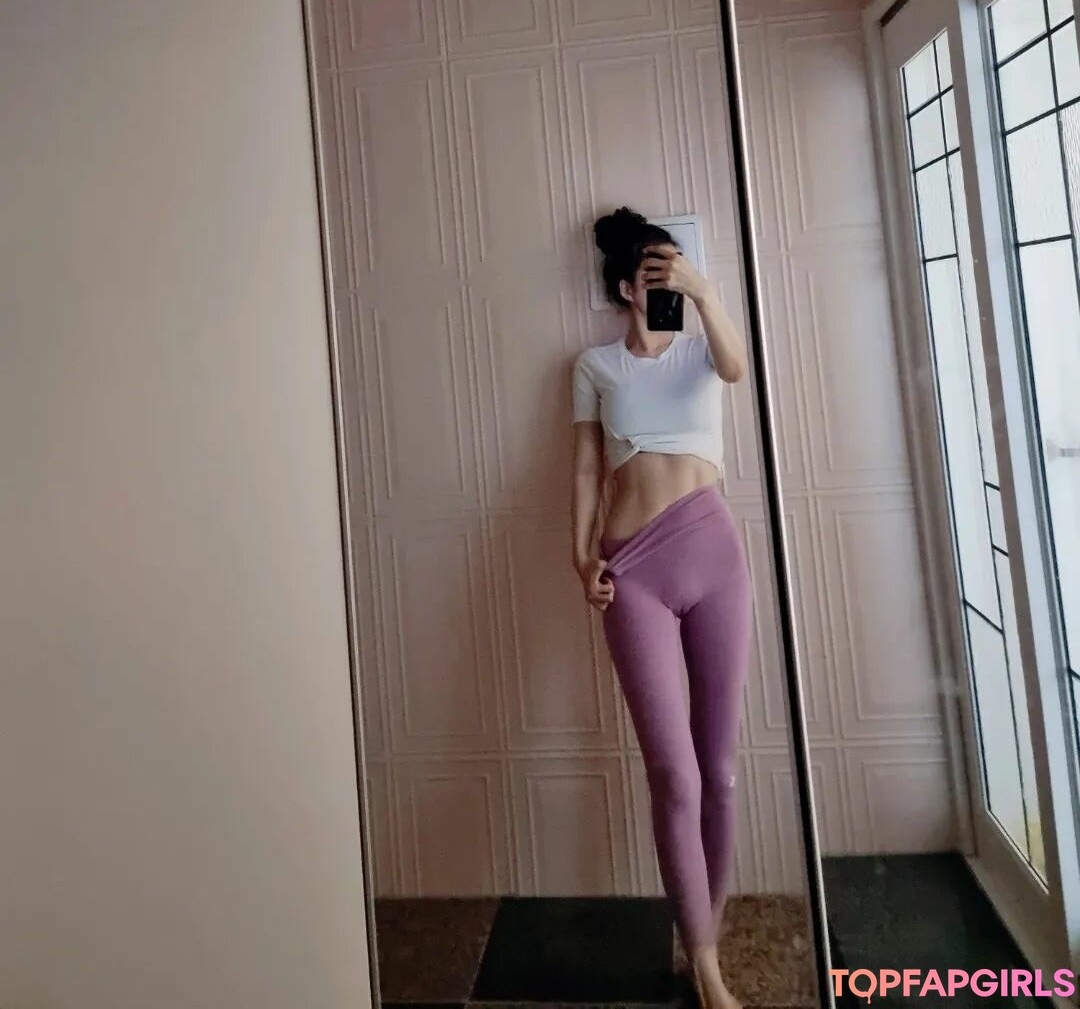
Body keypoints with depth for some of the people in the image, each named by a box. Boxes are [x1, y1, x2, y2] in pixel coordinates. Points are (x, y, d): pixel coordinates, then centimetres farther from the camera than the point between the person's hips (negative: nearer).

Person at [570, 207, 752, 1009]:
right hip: (635, 567, -1)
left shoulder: (700, 349, 14)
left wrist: (702, 289, -20)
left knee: (719, 768, 8)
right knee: (675, 774, -4)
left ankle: (708, 932, 28)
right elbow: (588, 468, 8)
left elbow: (737, 367, -10)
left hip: (713, 551, 2)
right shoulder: (596, 366, 13)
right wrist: (583, 554, -3)